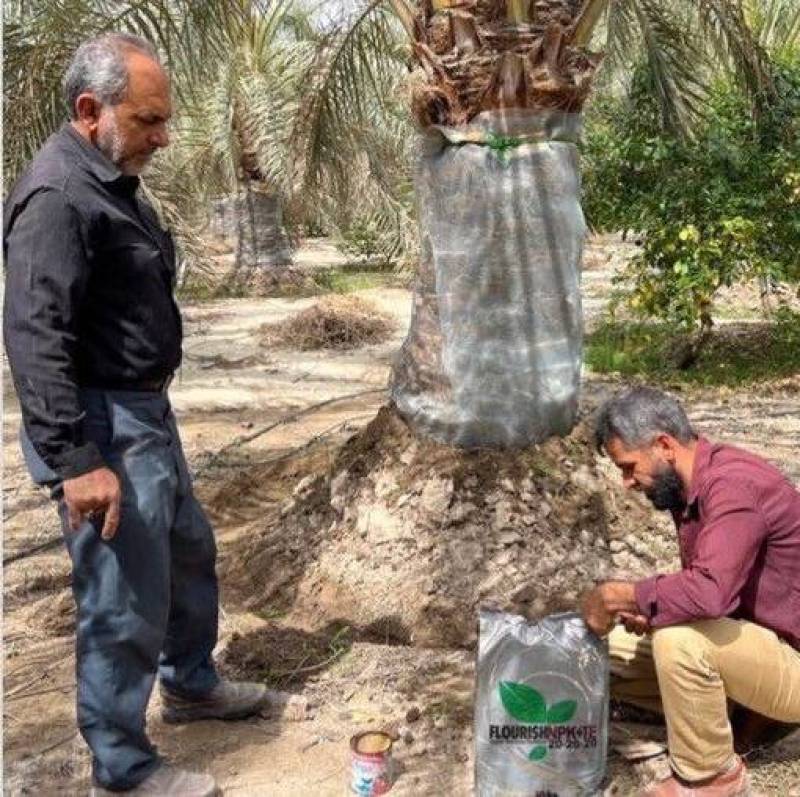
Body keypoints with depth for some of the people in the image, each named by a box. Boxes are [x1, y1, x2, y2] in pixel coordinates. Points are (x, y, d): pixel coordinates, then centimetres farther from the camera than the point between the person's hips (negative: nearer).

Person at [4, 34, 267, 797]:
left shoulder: (110, 180, 11)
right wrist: (77, 460, -28)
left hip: (145, 413, 11)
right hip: (104, 430, -11)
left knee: (190, 552, 25)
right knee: (125, 604, 1)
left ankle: (190, 683, 46)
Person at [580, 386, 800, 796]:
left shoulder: (734, 484, -25)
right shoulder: (688, 488, 4)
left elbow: (710, 590, -38)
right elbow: (698, 588, 11)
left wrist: (617, 595, -25)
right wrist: (646, 606, -10)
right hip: (750, 643, 9)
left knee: (678, 638, -34)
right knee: (606, 649, 5)